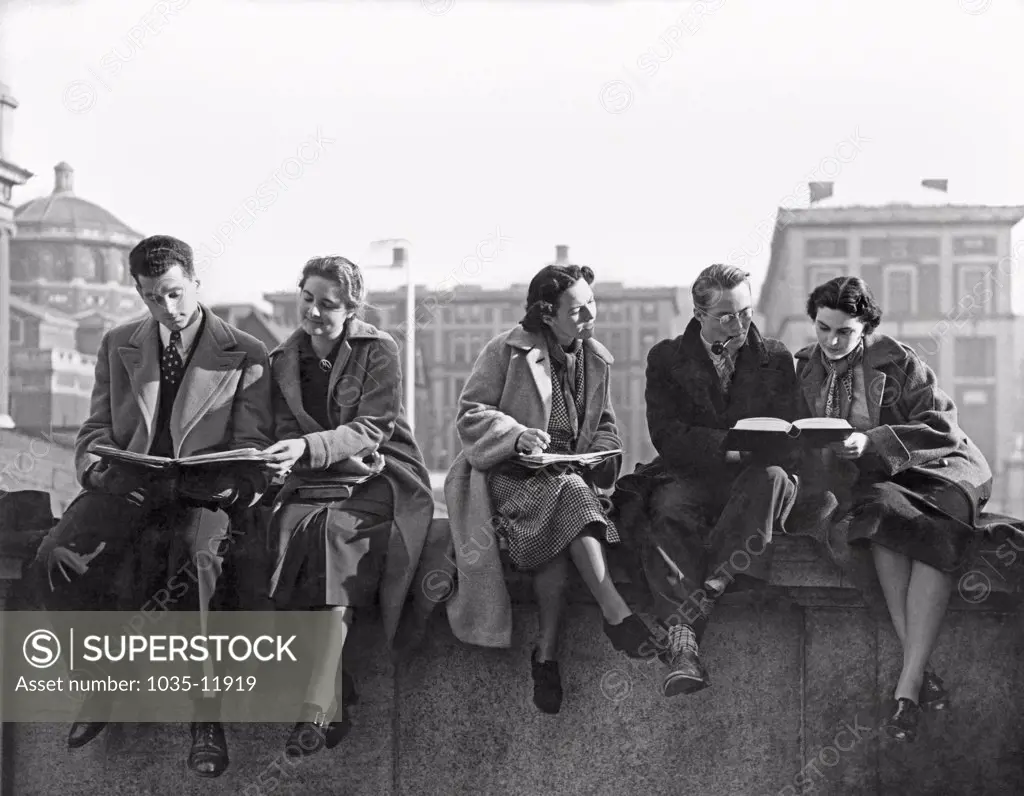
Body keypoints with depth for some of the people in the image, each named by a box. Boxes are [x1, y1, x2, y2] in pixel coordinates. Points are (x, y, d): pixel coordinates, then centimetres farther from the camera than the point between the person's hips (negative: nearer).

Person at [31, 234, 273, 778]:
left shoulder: (245, 354, 5)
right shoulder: (118, 346, 17)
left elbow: (251, 447, 3)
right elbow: (96, 428, 16)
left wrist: (229, 484, -19)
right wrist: (95, 464, -8)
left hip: (204, 495, -3)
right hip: (126, 487, 3)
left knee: (196, 560, -38)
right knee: (56, 558, -26)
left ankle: (206, 716, -27)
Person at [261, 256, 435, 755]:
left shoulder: (378, 350, 1)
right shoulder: (283, 361, 14)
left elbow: (371, 429, -10)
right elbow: (286, 431, 9)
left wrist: (308, 448, -27)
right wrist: (280, 455, -15)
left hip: (379, 480, -3)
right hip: (312, 485, 3)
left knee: (332, 532, -33)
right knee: (297, 528, -30)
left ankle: (315, 712, -38)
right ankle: (334, 708, -32)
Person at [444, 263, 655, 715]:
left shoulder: (597, 360, 16)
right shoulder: (507, 351, -1)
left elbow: (603, 427, 25)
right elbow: (470, 414, -2)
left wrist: (604, 453, 1)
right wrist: (517, 435, -18)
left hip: (570, 473, 4)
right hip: (507, 473, -4)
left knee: (560, 523, -32)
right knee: (565, 493, -36)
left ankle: (547, 652, -29)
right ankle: (616, 614, -42)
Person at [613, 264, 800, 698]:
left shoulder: (775, 359, 12)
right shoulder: (666, 358, 10)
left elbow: (786, 444, 4)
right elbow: (667, 435, -4)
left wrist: (746, 451, -19)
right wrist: (729, 446, -18)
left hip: (752, 480, 1)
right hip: (688, 478, -1)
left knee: (773, 477, -34)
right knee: (669, 514, -34)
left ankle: (704, 593, -43)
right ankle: (682, 644, -49)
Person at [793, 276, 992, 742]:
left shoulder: (897, 363, 0)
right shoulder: (804, 369, 12)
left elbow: (941, 426, -9)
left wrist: (873, 441, -21)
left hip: (928, 471, -1)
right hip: (862, 484, 2)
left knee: (935, 532, -35)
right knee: (884, 514, -35)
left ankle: (908, 683, -38)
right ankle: (919, 669, -38)